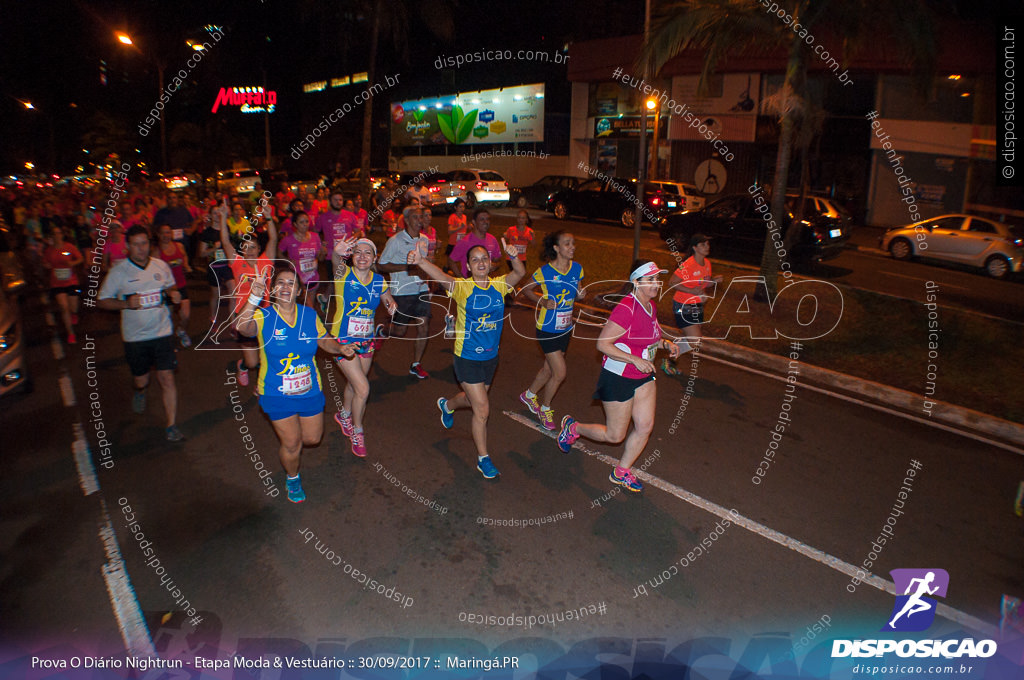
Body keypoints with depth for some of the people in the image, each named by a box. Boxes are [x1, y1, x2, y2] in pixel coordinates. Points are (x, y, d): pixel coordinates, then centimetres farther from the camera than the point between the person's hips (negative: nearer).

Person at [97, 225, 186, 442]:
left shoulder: (161, 266, 2)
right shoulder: (119, 271, -6)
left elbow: (169, 287, 19)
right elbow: (102, 301, -2)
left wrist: (173, 294, -4)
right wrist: (126, 304, -19)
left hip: (162, 332, 1)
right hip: (135, 336, -1)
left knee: (167, 379, -5)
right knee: (140, 380, 12)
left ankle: (172, 426, 3)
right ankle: (140, 392, 51)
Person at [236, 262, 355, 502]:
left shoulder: (310, 316, -5)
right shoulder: (263, 317, -14)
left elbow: (325, 340, 10)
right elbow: (241, 327, -36)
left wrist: (340, 348, -12)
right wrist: (254, 297, -50)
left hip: (310, 391, 3)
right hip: (277, 395, -3)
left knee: (312, 438, 15)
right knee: (292, 444, 3)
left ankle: (288, 434, 52)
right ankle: (292, 478, 36)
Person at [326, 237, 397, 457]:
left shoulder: (379, 281, -2)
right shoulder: (344, 274, -14)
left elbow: (389, 302, 9)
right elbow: (336, 260, -37)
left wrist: (392, 305, -16)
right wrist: (337, 251, -61)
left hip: (366, 341, 5)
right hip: (343, 340, -5)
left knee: (354, 384, 22)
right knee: (363, 388, -10)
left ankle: (344, 415, 53)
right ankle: (357, 432, 14)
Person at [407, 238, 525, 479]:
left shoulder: (499, 285, -3)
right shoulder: (462, 287, -15)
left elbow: (520, 273, -18)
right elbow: (441, 277, -34)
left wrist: (513, 256, -40)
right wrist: (420, 261, -53)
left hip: (490, 357, 5)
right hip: (467, 358, -5)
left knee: (473, 400, 25)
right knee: (482, 409, -3)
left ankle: (447, 405, 60)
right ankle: (483, 458, 16)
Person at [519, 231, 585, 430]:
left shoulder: (577, 269, -2)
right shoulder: (544, 272, -16)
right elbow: (526, 290, -3)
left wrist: (579, 295, -11)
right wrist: (542, 301, -19)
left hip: (565, 328, 6)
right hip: (547, 329, -6)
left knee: (549, 369, 19)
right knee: (560, 373, -6)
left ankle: (529, 395, 45)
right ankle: (545, 409, 19)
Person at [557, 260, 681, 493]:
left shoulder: (651, 305, 4)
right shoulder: (626, 308, -24)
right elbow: (603, 343, -24)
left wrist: (665, 343, 0)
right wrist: (635, 359, -27)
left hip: (643, 377, 8)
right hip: (618, 378, -8)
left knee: (646, 426, 6)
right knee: (615, 435, 5)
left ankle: (621, 472, 26)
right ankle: (573, 427, 30)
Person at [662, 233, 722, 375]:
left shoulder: (707, 263, 5)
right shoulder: (687, 265, -21)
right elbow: (672, 283, -18)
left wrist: (715, 280, -4)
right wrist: (692, 291, -25)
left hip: (698, 307, 8)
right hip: (683, 307, -8)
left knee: (691, 339, 12)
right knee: (695, 341, -12)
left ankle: (671, 361, 30)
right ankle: (667, 361, 6)